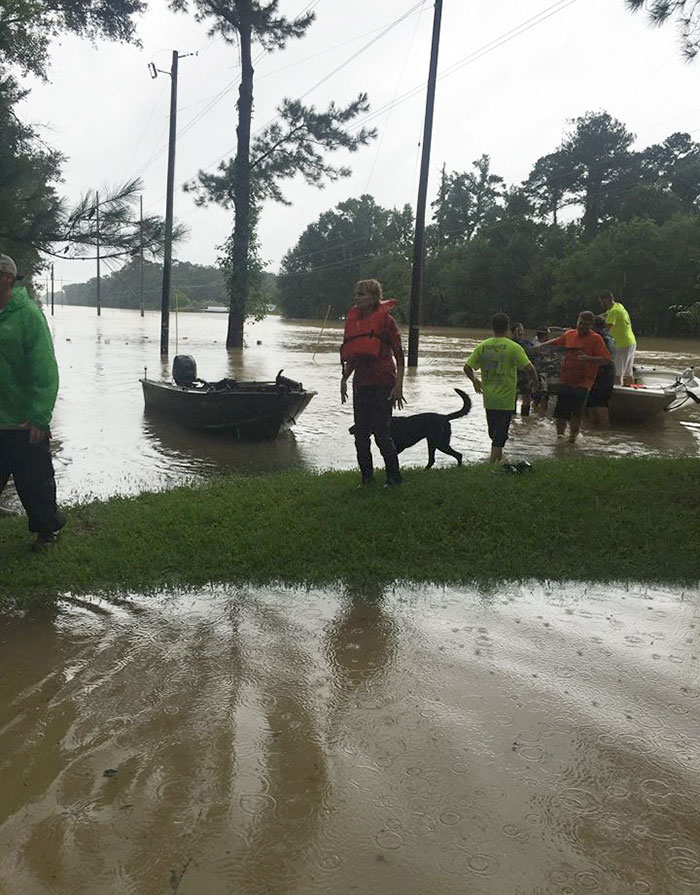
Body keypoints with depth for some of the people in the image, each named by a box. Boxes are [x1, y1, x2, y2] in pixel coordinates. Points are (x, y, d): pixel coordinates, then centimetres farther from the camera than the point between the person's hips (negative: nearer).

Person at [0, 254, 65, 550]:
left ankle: (47, 528, 27)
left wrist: (39, 417, -21)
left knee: (34, 484, 8)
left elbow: (45, 371, -16)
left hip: (24, 424, -5)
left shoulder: (28, 315, -11)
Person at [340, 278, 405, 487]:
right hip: (361, 383, 7)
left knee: (381, 434, -3)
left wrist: (398, 386, -15)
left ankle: (394, 477, 12)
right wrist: (344, 378, 14)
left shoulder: (385, 320, -7)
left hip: (382, 383, -6)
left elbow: (399, 355, -9)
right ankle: (367, 478, 20)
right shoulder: (353, 319, 11)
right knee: (360, 435, 8)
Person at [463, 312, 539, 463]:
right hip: (506, 399, -4)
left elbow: (467, 368, 4)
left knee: (493, 431, 20)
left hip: (488, 398, 4)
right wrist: (534, 381, 3)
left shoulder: (482, 346, 1)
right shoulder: (514, 347, -10)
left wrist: (475, 380, 22)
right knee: (501, 432, 2)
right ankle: (492, 461, -3)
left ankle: (498, 454, 36)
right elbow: (529, 368, -16)